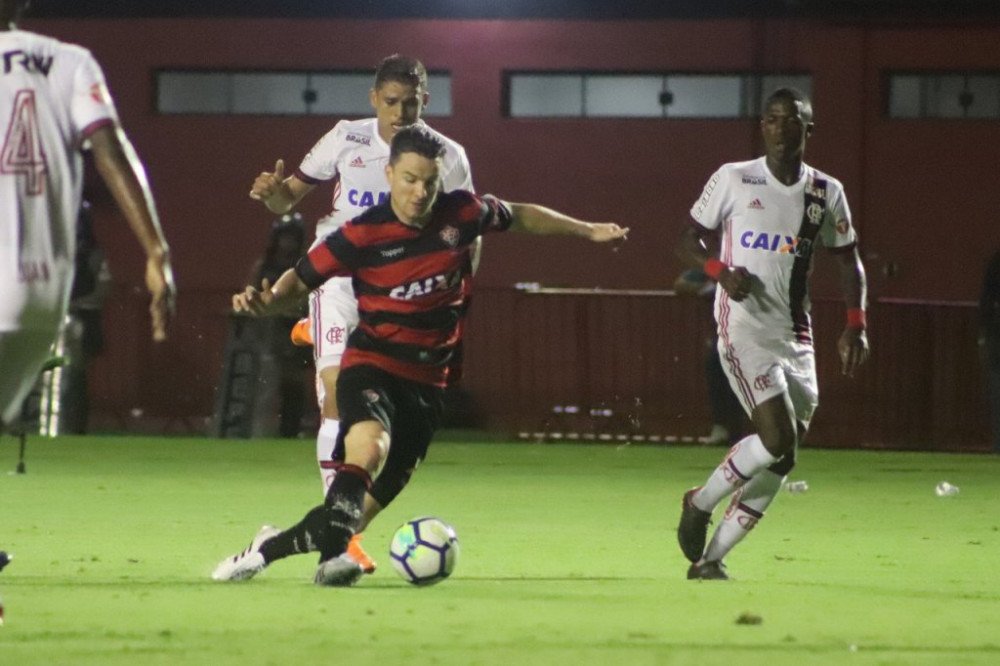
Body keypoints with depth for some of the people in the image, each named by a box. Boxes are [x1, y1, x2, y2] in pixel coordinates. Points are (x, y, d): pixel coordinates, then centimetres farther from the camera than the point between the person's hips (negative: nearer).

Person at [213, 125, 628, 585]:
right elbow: (302, 278, -5)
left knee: (380, 493, 4)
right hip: (371, 365, -4)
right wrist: (268, 301, -26)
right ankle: (333, 556, -37)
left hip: (426, 379, 4)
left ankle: (272, 547, 20)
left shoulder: (461, 214, -4)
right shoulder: (363, 234, -13)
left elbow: (519, 217, 15)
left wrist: (586, 231, 25)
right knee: (369, 444, -35)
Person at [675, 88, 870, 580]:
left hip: (796, 336, 5)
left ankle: (710, 558, 11)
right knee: (778, 439, -21)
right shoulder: (733, 179, 0)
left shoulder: (826, 193, 10)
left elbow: (848, 261, 18)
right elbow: (688, 242, 5)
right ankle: (700, 503, 3)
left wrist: (855, 326, 4)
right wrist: (720, 271, -16)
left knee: (779, 460, 2)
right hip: (744, 330, -5)